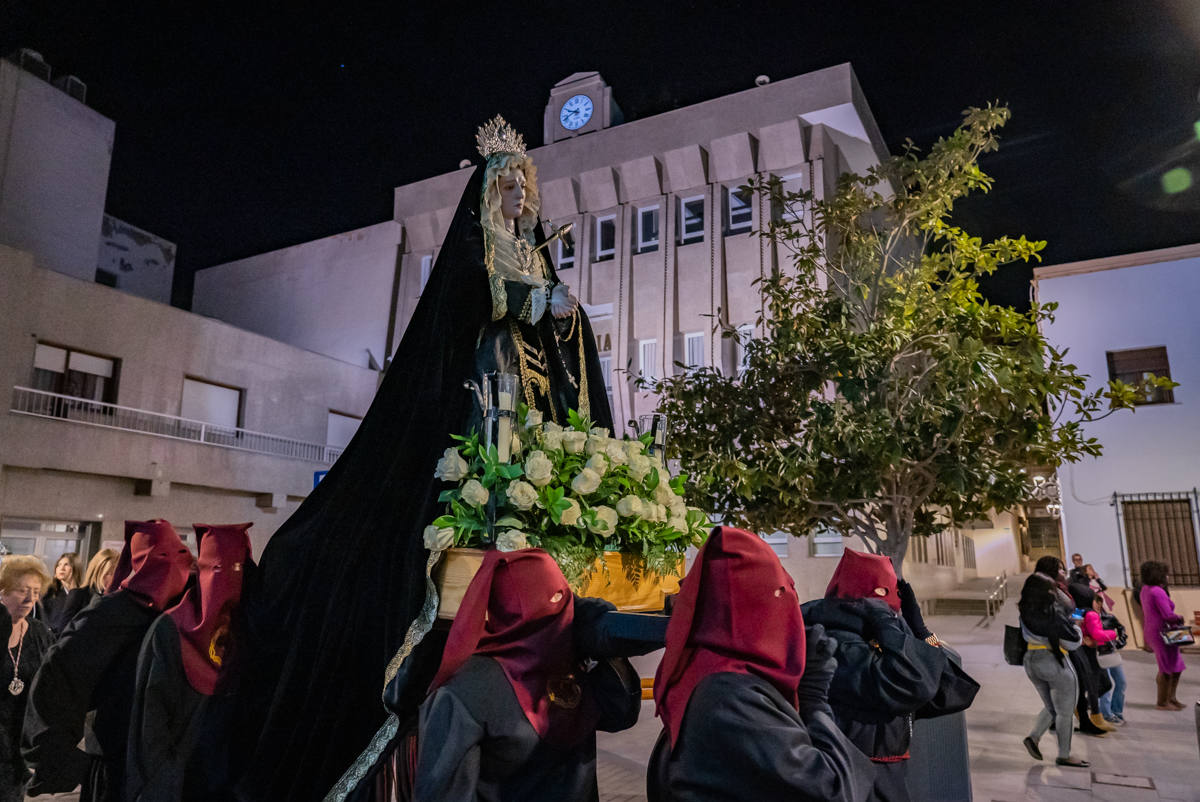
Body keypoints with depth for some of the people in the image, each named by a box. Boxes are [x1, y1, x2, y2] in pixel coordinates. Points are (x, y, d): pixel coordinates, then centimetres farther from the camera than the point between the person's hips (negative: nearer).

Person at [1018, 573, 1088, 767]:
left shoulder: (1025, 613, 2)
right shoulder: (1054, 612, -17)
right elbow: (1073, 642, -14)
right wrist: (1073, 624, 6)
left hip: (1031, 661, 6)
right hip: (1053, 662, -6)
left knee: (1051, 708, 22)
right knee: (1064, 712, 10)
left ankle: (1033, 736, 6)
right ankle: (1064, 755, 18)